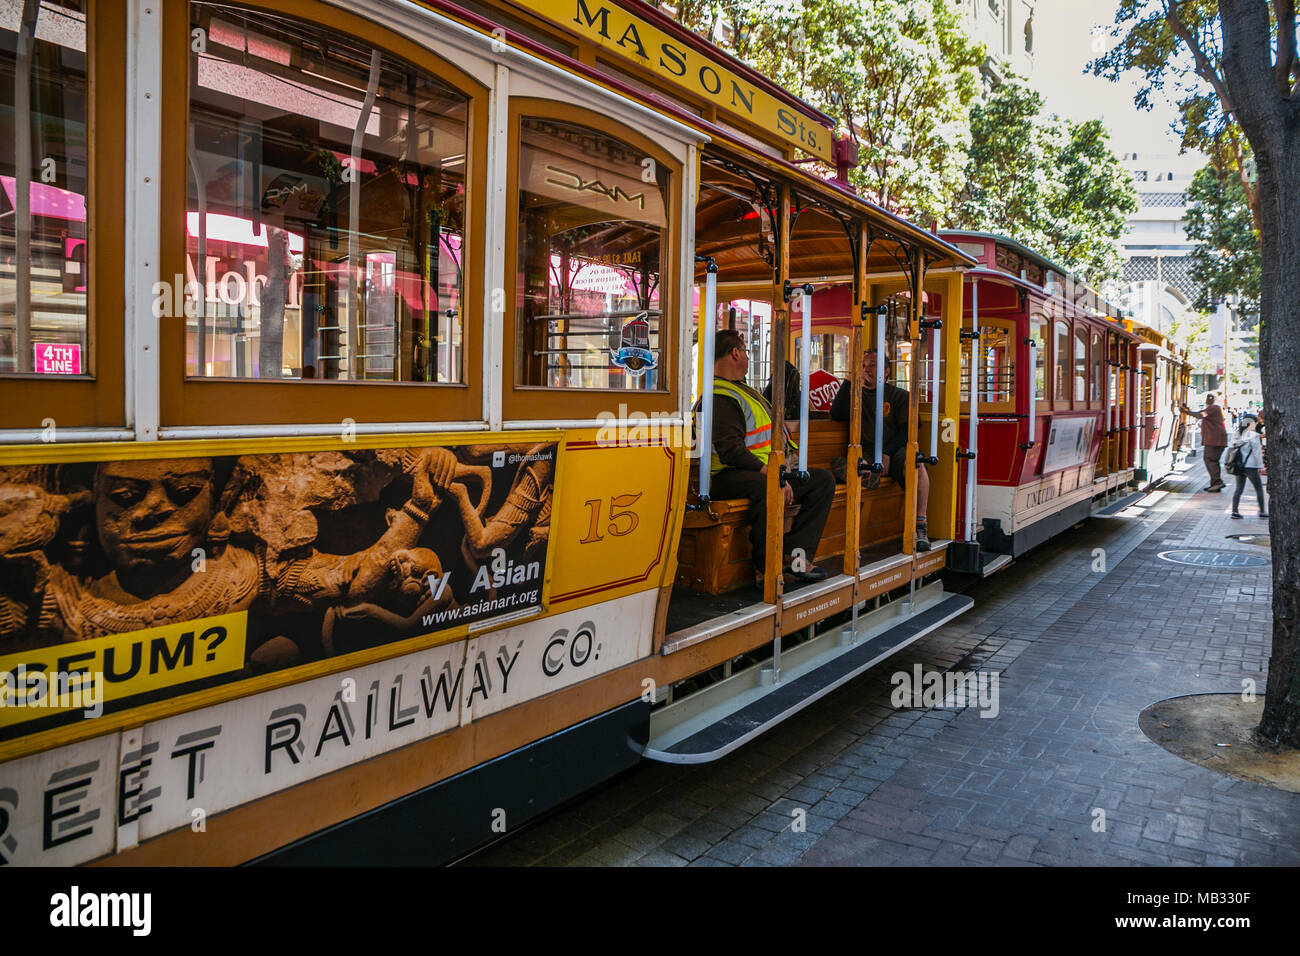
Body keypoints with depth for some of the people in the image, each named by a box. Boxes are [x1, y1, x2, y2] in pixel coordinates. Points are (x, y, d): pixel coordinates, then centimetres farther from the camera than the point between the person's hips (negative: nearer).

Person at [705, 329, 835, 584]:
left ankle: (795, 553, -11)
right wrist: (771, 475, -27)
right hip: (731, 477, -11)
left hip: (766, 471, 11)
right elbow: (731, 450, -22)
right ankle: (765, 568, -29)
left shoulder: (741, 390, 25)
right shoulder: (720, 397, -11)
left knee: (823, 479, 2)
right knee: (767, 487, -41)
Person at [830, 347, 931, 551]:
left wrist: (886, 453, -14)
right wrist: (849, 381, -2)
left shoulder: (900, 396, 14)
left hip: (895, 449, -1)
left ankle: (920, 527, -29)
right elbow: (836, 414, 2)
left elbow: (907, 431, 3)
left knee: (916, 465, -34)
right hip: (865, 452, 1)